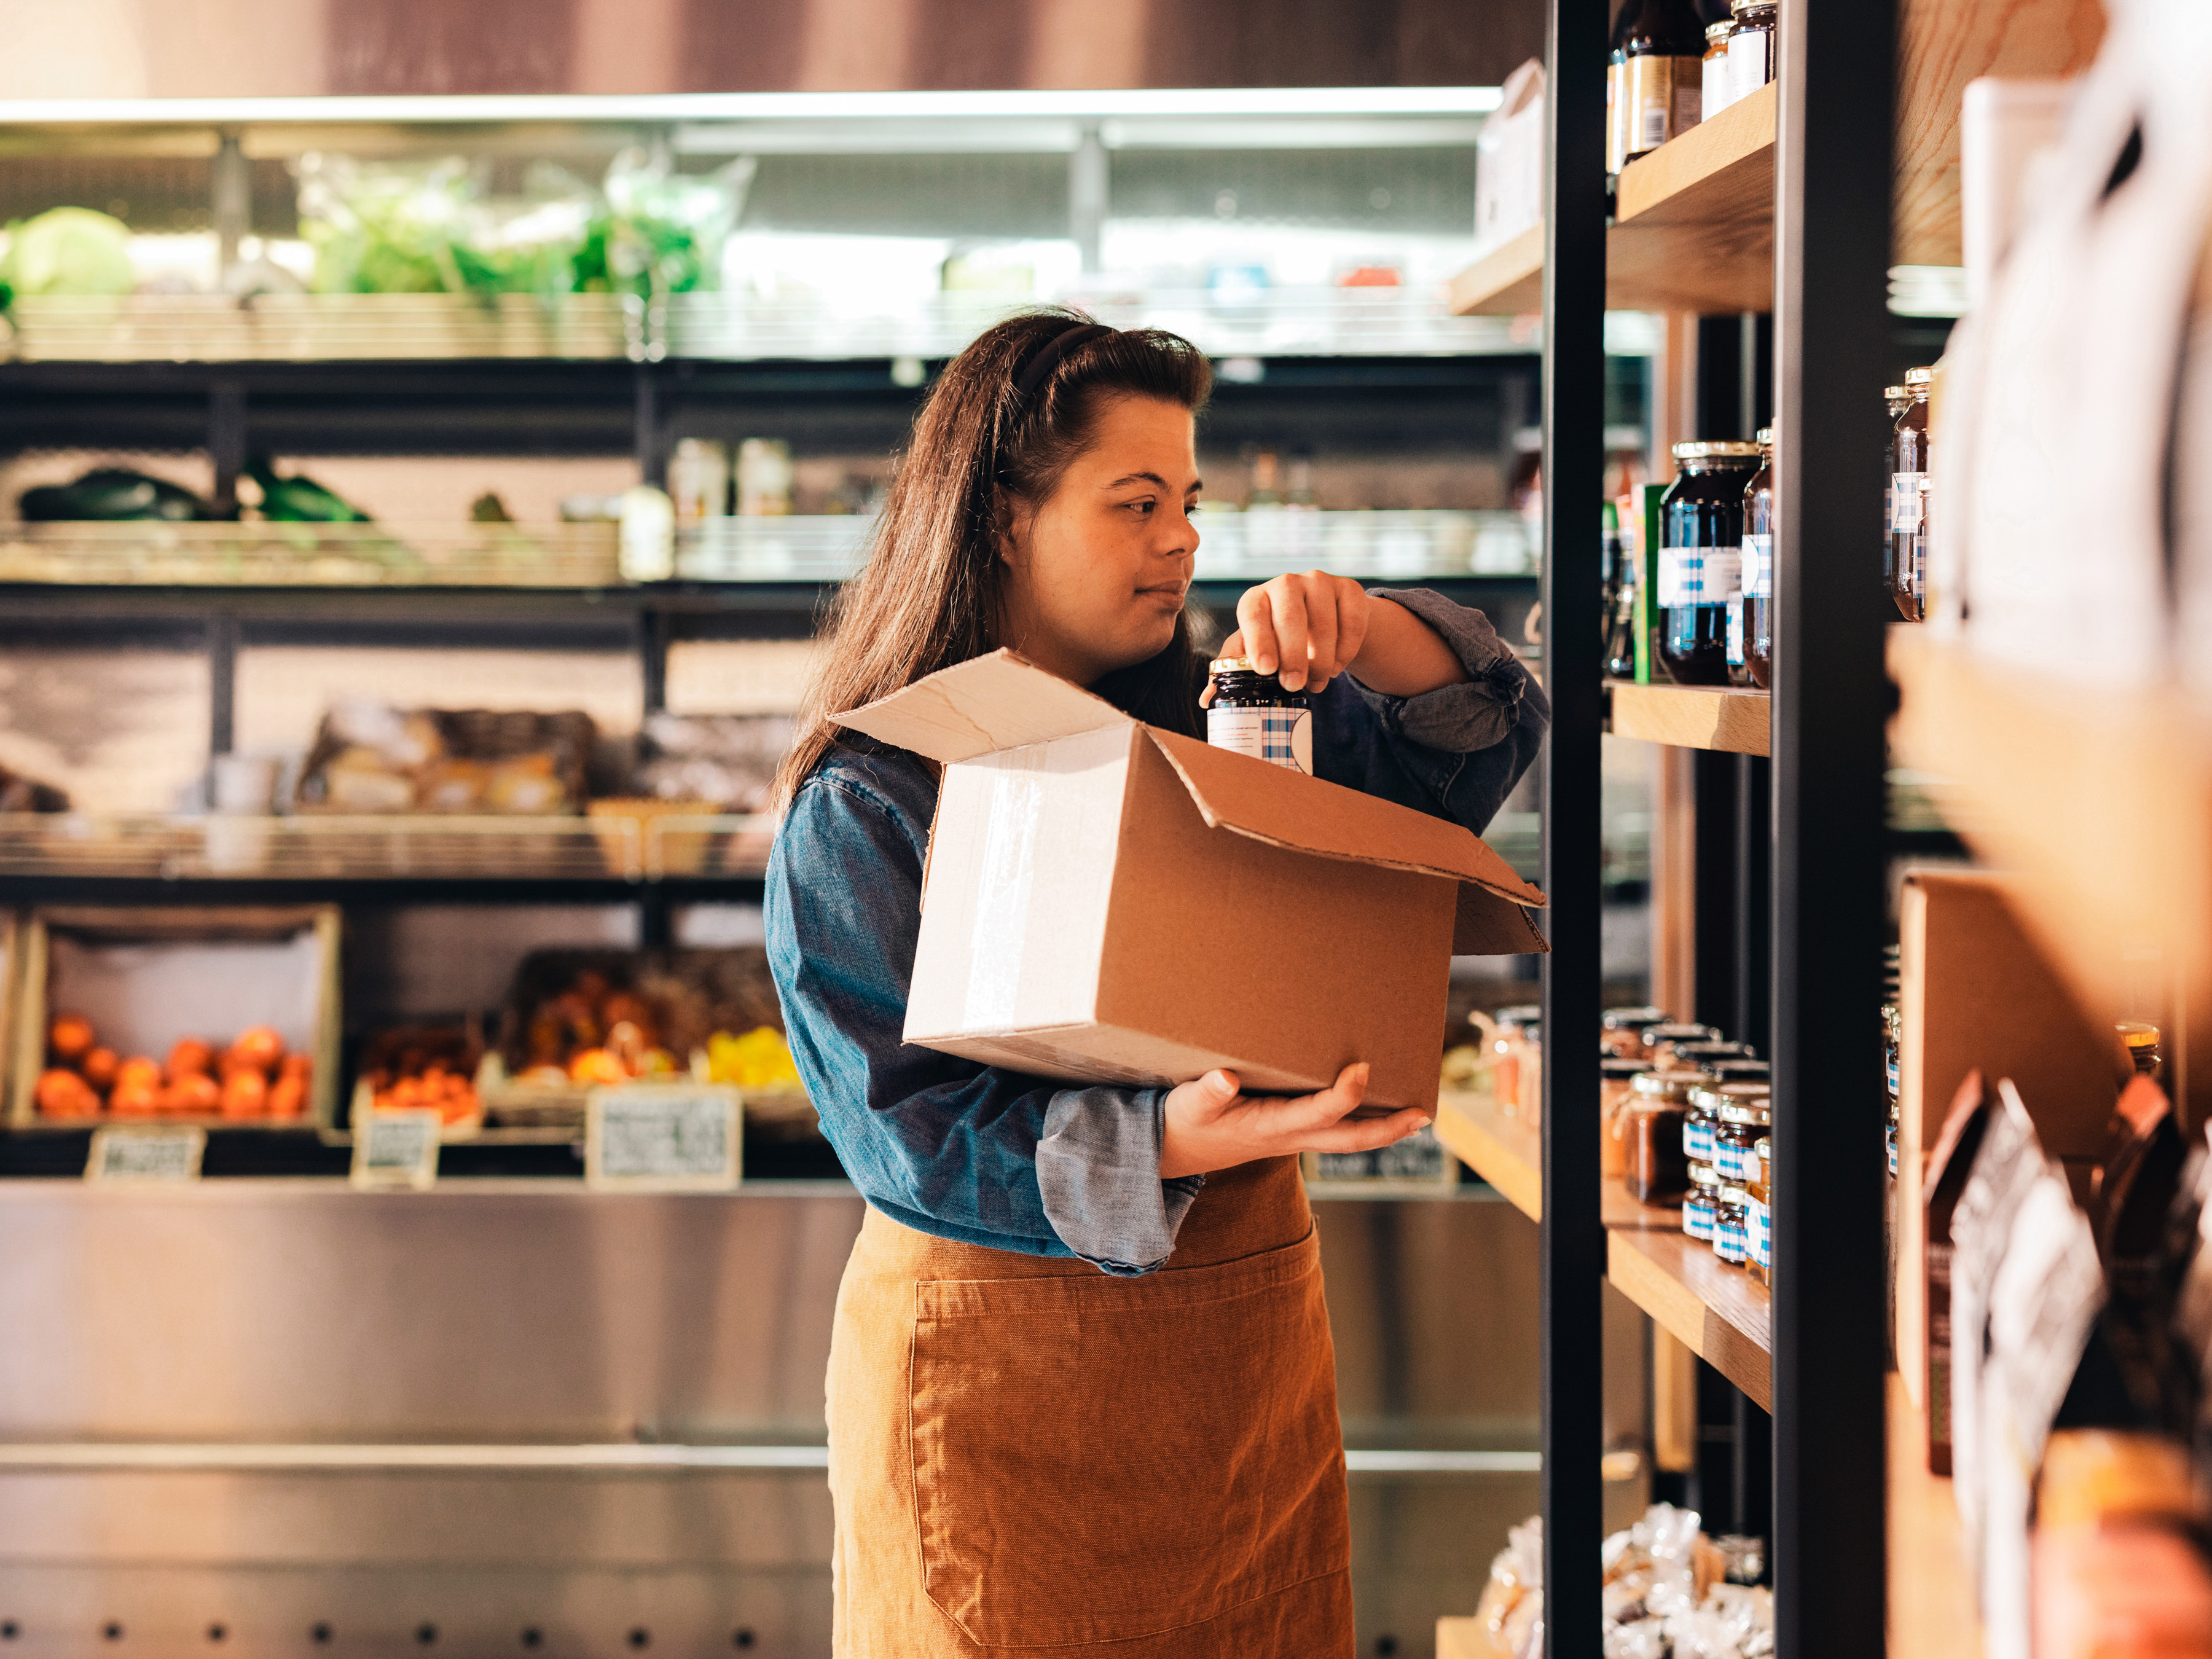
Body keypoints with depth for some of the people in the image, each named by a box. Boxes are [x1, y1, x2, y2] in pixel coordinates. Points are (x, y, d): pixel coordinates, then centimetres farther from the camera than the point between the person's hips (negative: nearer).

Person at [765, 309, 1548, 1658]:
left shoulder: (1212, 723, 8)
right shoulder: (861, 802, -8)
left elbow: (1482, 746, 8)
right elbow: (906, 1122, -16)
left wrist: (1362, 630, -13)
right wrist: (1167, 1145, -30)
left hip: (1248, 1340, 5)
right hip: (999, 1359, -5)